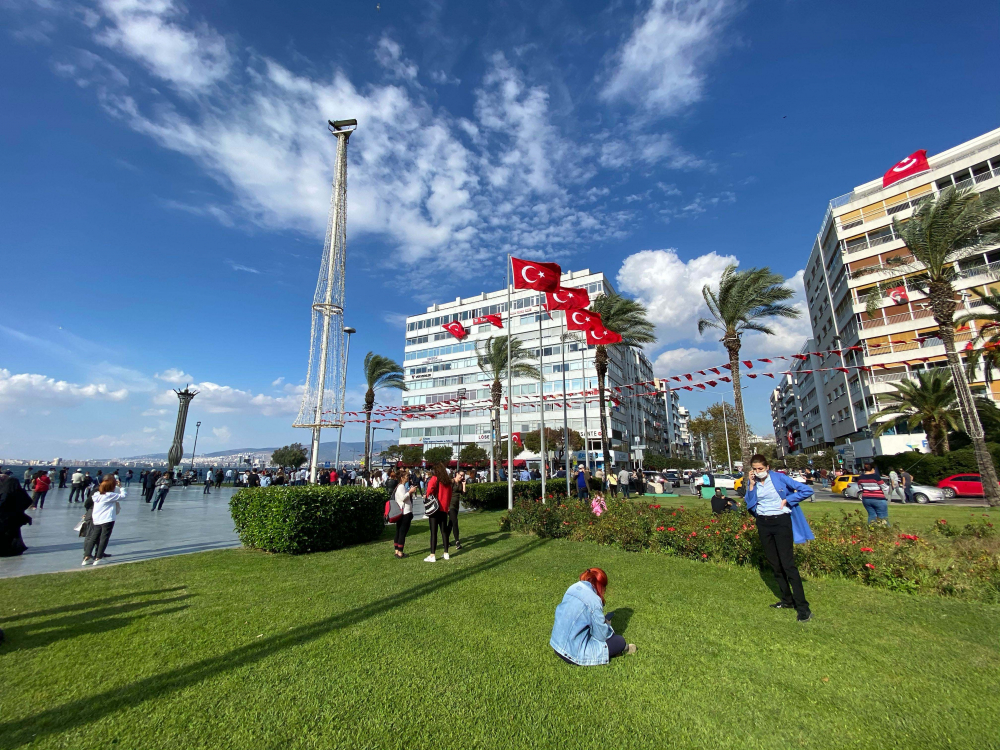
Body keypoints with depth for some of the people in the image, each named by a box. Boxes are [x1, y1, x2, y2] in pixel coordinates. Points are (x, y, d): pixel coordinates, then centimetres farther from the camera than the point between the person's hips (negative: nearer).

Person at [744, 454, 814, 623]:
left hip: (781, 522, -5)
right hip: (763, 524, 5)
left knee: (788, 564, -8)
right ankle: (787, 600, 25)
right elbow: (750, 505, -3)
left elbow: (807, 490, -8)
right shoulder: (754, 482, 3)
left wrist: (787, 500, -11)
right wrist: (751, 485, -10)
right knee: (775, 565, 12)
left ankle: (803, 607, -2)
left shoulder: (779, 477, -9)